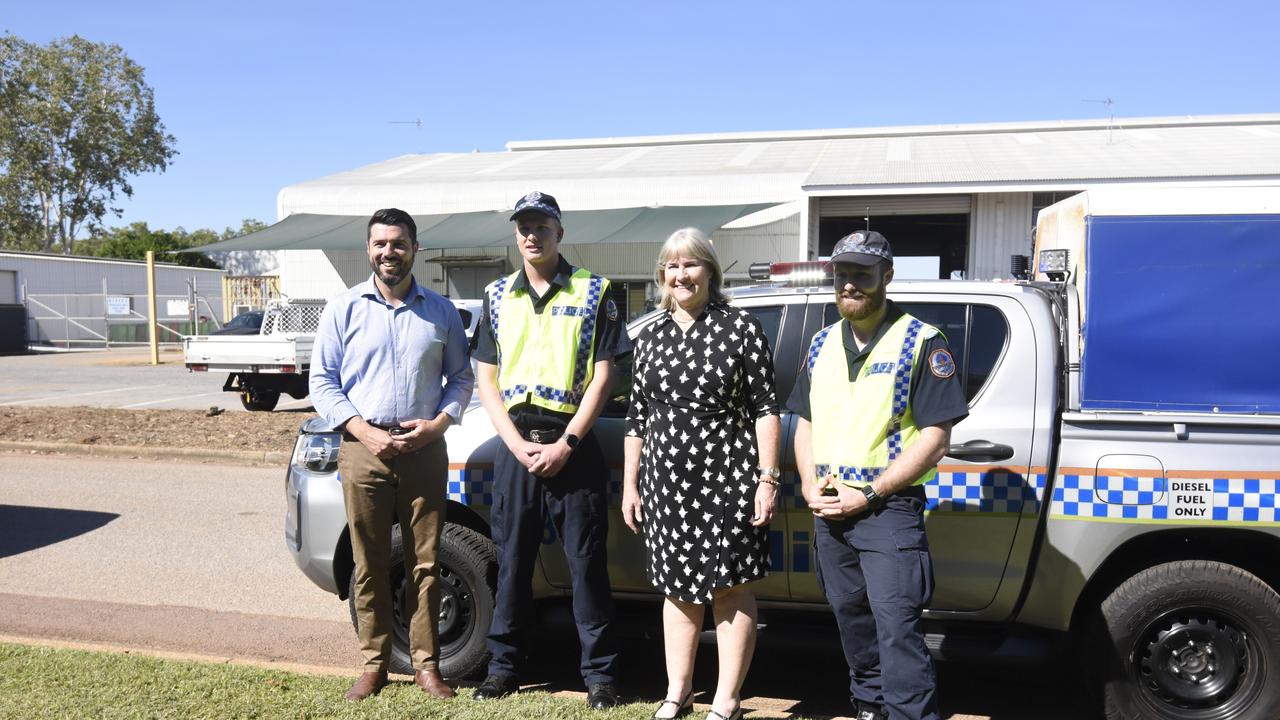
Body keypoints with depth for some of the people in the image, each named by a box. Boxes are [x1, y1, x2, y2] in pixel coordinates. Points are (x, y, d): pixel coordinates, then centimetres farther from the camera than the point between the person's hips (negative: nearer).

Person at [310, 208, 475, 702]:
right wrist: (365, 432, -10)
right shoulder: (344, 309, 5)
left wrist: (437, 423, -7)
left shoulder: (440, 311, 8)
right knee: (370, 564, 5)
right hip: (363, 451, 0)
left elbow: (461, 377, 11)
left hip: (425, 451, 1)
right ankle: (374, 663, 18)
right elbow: (323, 381, 3)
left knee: (425, 563, 4)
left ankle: (426, 664, 15)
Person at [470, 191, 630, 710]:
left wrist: (565, 445, -11)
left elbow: (601, 376, -3)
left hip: (573, 445, -3)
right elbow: (486, 379, 8)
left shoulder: (593, 292, 1)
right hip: (515, 444, 3)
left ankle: (599, 672, 14)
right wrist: (518, 445, -5)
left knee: (587, 562, 2)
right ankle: (504, 665, 24)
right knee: (511, 558, 10)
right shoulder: (497, 295, 10)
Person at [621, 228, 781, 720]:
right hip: (665, 482, 4)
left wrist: (767, 478, -10)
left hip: (727, 478, -4)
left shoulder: (741, 328, -2)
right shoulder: (650, 338, 10)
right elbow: (638, 417, 13)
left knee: (730, 587, 5)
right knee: (678, 588, 14)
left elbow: (764, 408, -4)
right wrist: (630, 485, 11)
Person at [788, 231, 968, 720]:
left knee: (898, 630, -9)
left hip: (889, 510, -6)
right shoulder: (822, 344, 11)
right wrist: (810, 484, 0)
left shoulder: (921, 342, -8)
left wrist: (868, 495, -16)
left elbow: (935, 435, -12)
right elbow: (806, 421, 17)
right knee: (852, 619, 18)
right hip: (828, 511, 6)